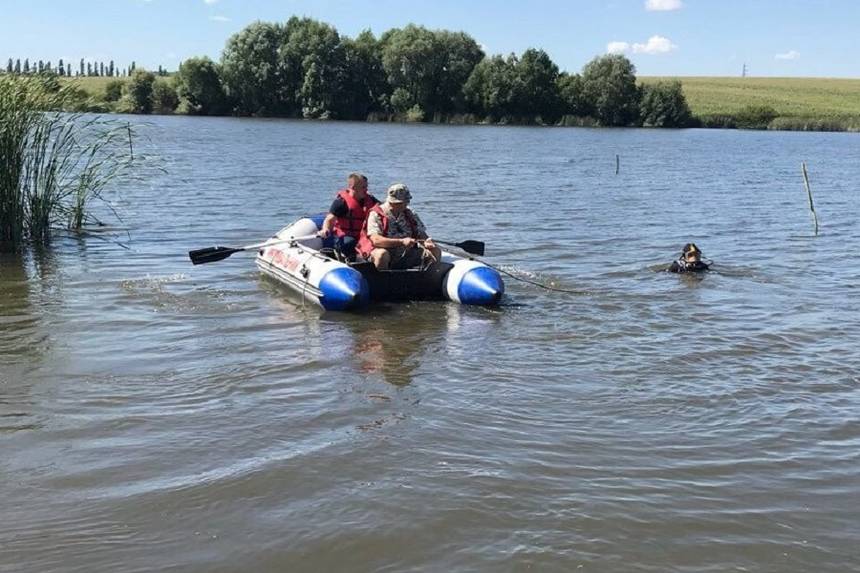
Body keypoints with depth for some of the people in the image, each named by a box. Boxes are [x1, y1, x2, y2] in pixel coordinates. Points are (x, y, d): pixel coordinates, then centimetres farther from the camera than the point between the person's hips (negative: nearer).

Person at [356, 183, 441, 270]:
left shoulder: (409, 214, 9)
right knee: (382, 254, -39)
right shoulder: (376, 214, -10)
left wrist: (426, 242, -16)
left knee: (436, 251, -6)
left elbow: (421, 234, 10)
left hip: (406, 255, 5)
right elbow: (375, 240, -23)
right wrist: (402, 242, -32)